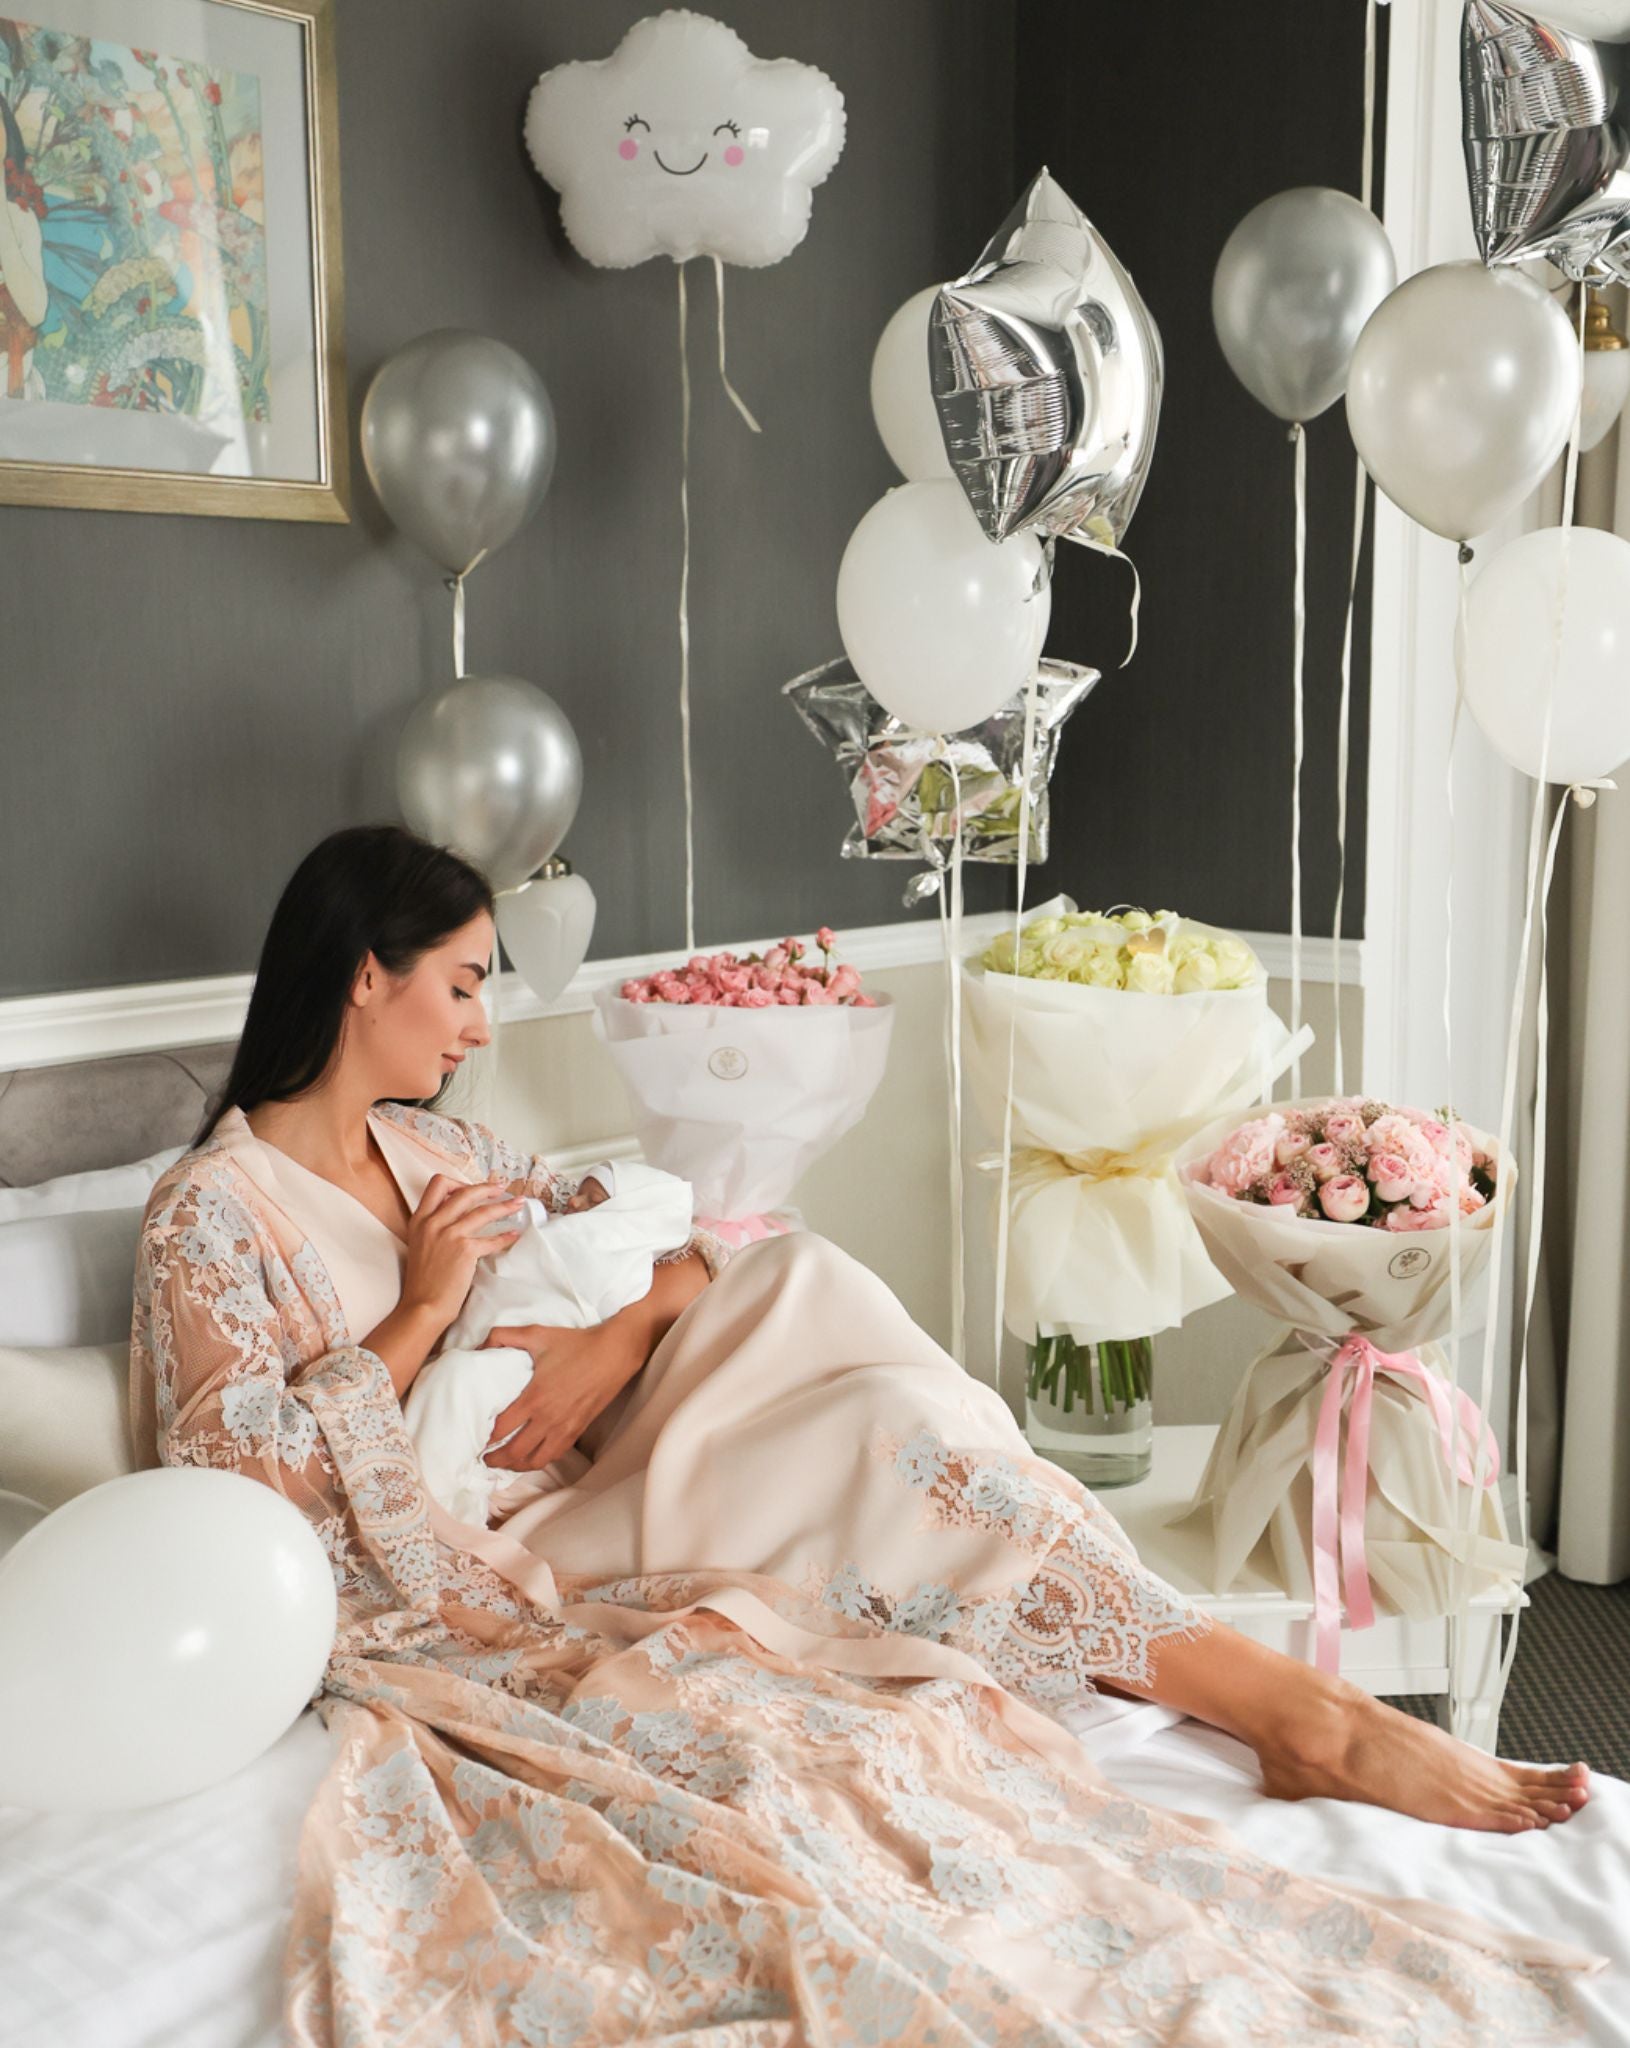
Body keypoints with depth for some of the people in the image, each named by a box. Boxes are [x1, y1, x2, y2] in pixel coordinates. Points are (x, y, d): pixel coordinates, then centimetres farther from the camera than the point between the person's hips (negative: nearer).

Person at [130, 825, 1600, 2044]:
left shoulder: (433, 1148, 15)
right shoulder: (213, 1209, -5)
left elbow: (657, 1247, 12)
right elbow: (238, 1475, -14)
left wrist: (618, 1343, -9)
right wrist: (420, 1314, -13)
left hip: (545, 1508, 7)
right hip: (438, 1598, -7)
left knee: (795, 1282, -19)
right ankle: (1306, 1714, -28)